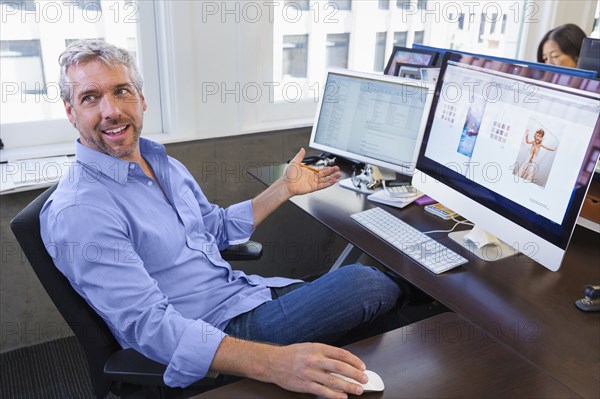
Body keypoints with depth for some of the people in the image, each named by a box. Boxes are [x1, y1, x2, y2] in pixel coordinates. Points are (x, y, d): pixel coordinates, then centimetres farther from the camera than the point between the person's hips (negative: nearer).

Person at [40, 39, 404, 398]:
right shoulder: (76, 213, -19)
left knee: (383, 288, 0)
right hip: (208, 342, -8)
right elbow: (150, 325, -28)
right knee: (367, 285, -16)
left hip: (245, 292, 8)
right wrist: (271, 362, -40)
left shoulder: (164, 163, 8)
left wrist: (284, 189, 13)